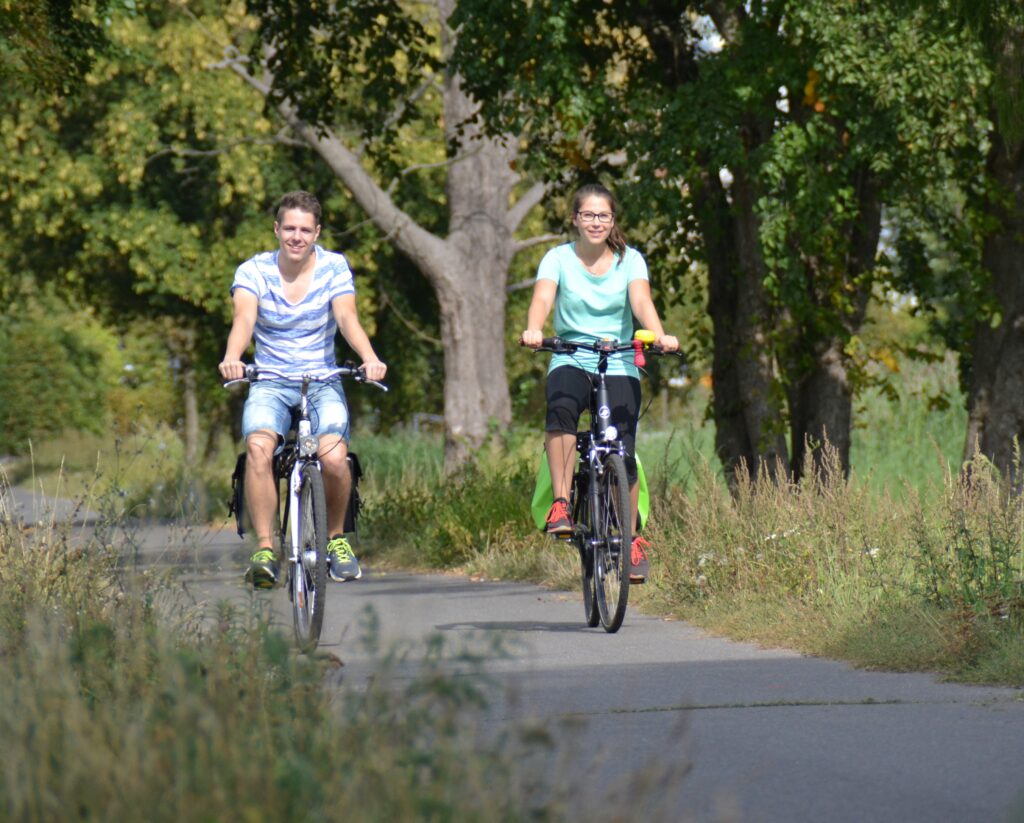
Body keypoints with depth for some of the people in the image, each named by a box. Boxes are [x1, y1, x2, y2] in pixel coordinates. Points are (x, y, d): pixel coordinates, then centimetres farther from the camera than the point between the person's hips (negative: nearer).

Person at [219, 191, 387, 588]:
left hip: (322, 381, 0)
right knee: (258, 447, -31)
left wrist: (369, 358, -35)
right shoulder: (253, 271, -2)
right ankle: (265, 549, -26)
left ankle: (336, 537, 2)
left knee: (334, 457, -26)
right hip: (270, 383, 0)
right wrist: (231, 358, -41)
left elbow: (347, 317, -15)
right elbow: (244, 318, -19)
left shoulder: (334, 267, 0)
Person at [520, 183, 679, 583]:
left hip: (619, 366, 1)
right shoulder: (559, 258, 1)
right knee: (561, 408, -36)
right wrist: (533, 330, -39)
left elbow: (641, 300, -14)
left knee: (622, 453, -14)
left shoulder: (630, 260, 3)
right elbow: (542, 298, -16)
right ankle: (561, 504, -28)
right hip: (570, 360, -1)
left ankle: (632, 539, 6)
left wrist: (659, 336, -34)